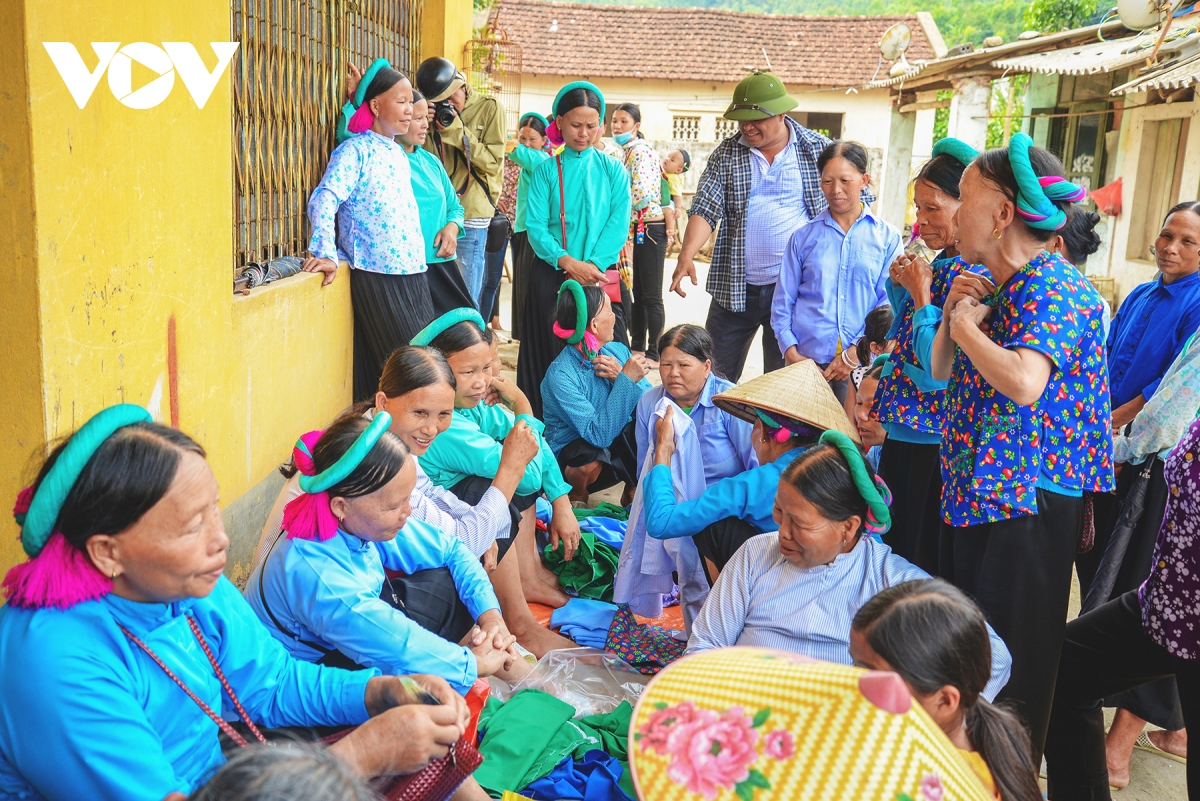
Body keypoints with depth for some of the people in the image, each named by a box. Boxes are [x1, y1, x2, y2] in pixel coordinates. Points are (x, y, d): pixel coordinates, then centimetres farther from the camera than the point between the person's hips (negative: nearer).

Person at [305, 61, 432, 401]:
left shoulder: (398, 153, 17)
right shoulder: (356, 150, -8)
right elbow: (324, 200, -21)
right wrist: (326, 254, -31)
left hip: (413, 272, 8)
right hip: (377, 275, -8)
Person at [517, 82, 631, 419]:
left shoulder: (613, 170, 7)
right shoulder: (546, 171, 5)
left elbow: (619, 223, -3)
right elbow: (534, 225, -4)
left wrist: (592, 265, -16)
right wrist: (568, 262, -18)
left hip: (600, 274, 1)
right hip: (551, 277, 0)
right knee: (551, 353, 0)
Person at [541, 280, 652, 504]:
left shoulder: (619, 351, -4)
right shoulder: (560, 375, -23)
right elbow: (599, 434, -31)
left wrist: (621, 377, -22)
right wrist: (626, 381, -31)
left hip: (619, 443, 5)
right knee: (591, 455, -37)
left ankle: (634, 490, 5)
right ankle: (577, 495, -1)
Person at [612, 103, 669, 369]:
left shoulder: (641, 150, -15)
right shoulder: (628, 151, 13)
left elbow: (641, 193, -26)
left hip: (649, 229, -9)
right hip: (634, 230, 9)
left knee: (651, 297, -3)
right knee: (636, 293, 14)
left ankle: (654, 354, 4)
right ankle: (637, 347, 24)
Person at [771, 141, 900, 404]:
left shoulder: (887, 238, 5)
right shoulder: (803, 237, 8)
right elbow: (782, 302, 7)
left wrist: (854, 354, -10)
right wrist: (791, 352, -5)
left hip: (861, 365, -1)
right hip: (806, 360, 1)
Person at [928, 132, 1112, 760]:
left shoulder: (1052, 286, -18)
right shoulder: (995, 284, 10)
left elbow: (1024, 381, -35)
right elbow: (943, 373, 16)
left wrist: (966, 325, -19)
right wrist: (952, 316, -1)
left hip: (1025, 504, -10)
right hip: (974, 491, 10)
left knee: (1009, 661, 2)